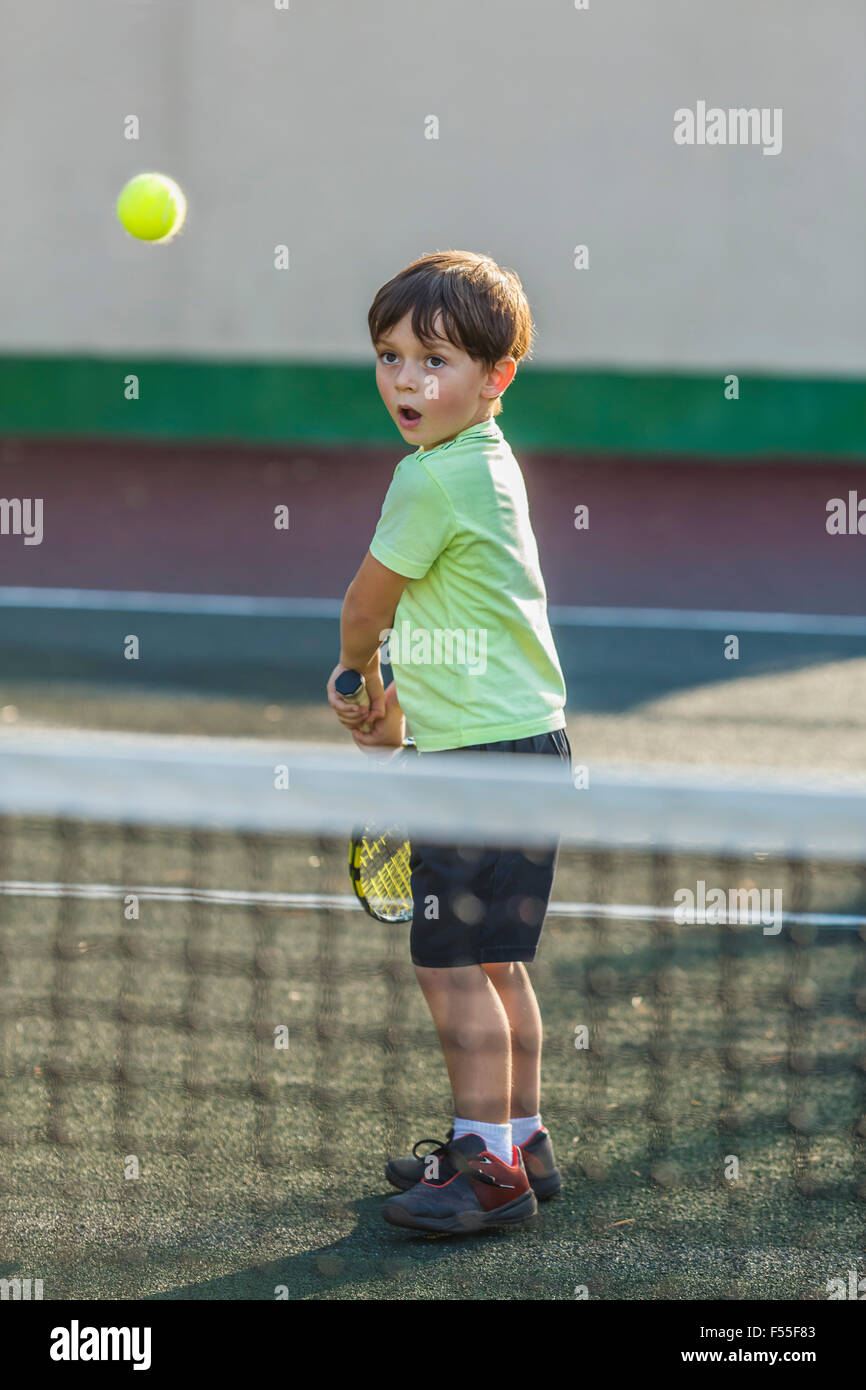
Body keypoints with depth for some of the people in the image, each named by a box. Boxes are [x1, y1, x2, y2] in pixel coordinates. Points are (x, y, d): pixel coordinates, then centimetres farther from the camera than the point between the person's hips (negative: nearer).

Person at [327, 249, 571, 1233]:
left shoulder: (434, 481, -19)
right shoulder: (488, 462, 11)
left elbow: (365, 606, -6)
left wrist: (361, 679, 13)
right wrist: (397, 700, 15)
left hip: (482, 751, -10)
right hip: (521, 737, 10)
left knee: (452, 965, -6)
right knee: (493, 962, 17)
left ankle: (489, 1164, -1)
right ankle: (520, 1142, 25)